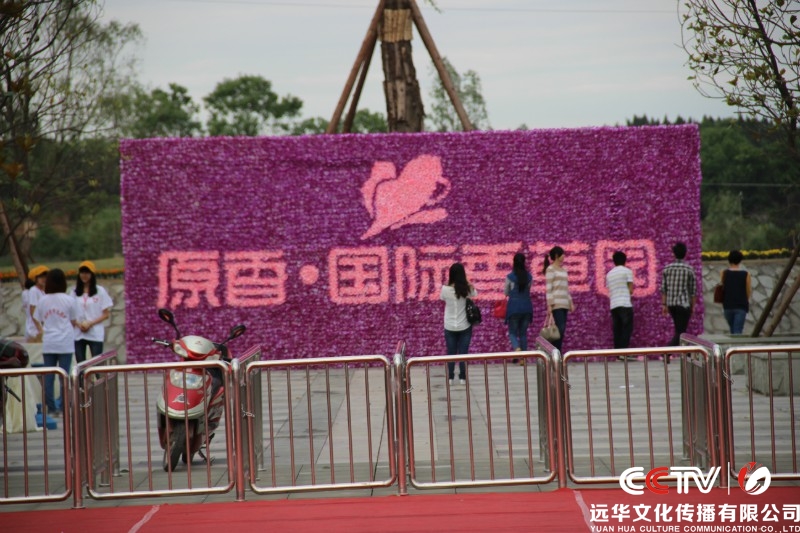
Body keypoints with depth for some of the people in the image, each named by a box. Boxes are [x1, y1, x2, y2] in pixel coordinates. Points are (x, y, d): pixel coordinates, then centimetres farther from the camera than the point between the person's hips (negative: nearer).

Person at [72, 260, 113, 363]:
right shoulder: (75, 292, 8)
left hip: (95, 334, -3)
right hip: (78, 334, 3)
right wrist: (79, 324, -10)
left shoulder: (100, 291, 1)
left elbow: (106, 314, 0)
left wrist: (90, 323, -11)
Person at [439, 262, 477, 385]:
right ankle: (463, 377, 14)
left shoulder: (446, 289, -17)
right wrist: (467, 282, 3)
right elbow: (474, 293, 8)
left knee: (450, 352, 13)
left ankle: (450, 377, 16)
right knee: (463, 352, 11)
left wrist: (446, 284, 2)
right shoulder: (467, 289, -14)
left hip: (450, 327, 0)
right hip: (465, 326, 0)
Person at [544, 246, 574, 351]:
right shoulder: (550, 269, -3)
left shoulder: (563, 270, 20)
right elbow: (548, 288, -9)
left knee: (562, 329, 3)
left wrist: (571, 302, 17)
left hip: (564, 304, 8)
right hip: (556, 304, -8)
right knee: (560, 328, -15)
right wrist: (549, 305, -14)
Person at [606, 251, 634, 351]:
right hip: (625, 304, -5)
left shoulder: (609, 274, 17)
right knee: (627, 329, -5)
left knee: (617, 330, 7)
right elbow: (631, 290, -3)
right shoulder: (627, 271, 1)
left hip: (613, 305, 5)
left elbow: (609, 291, 16)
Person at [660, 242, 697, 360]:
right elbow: (693, 290, -4)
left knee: (680, 329, 17)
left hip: (671, 303, 4)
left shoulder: (667, 268, 2)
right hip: (684, 303, -4)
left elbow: (663, 288, 2)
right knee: (680, 331, -3)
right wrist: (692, 306, 5)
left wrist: (664, 304, 7)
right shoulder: (689, 269, -6)